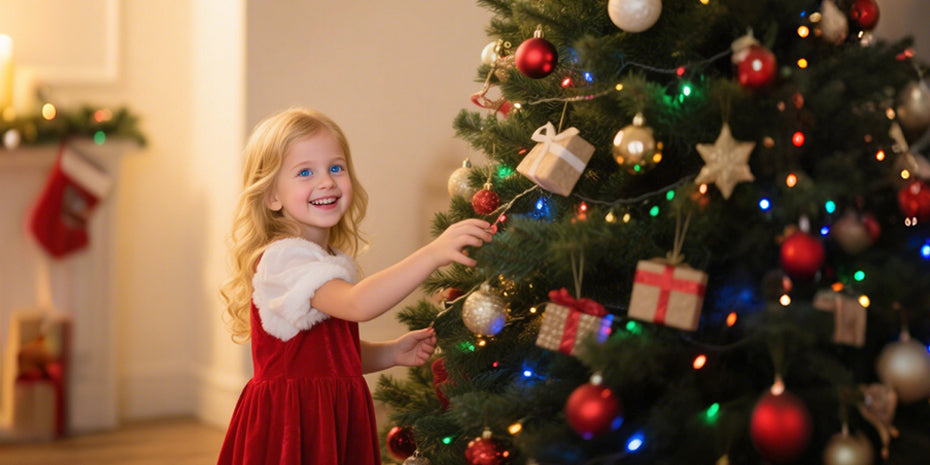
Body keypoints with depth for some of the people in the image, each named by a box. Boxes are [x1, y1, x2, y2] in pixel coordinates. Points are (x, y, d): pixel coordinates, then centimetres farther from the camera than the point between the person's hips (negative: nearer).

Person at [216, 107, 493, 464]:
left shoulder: (329, 258, 15)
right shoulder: (282, 257, -16)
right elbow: (357, 304, -33)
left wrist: (390, 353, 5)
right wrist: (433, 254, -38)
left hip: (335, 418, 9)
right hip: (294, 425, -9)